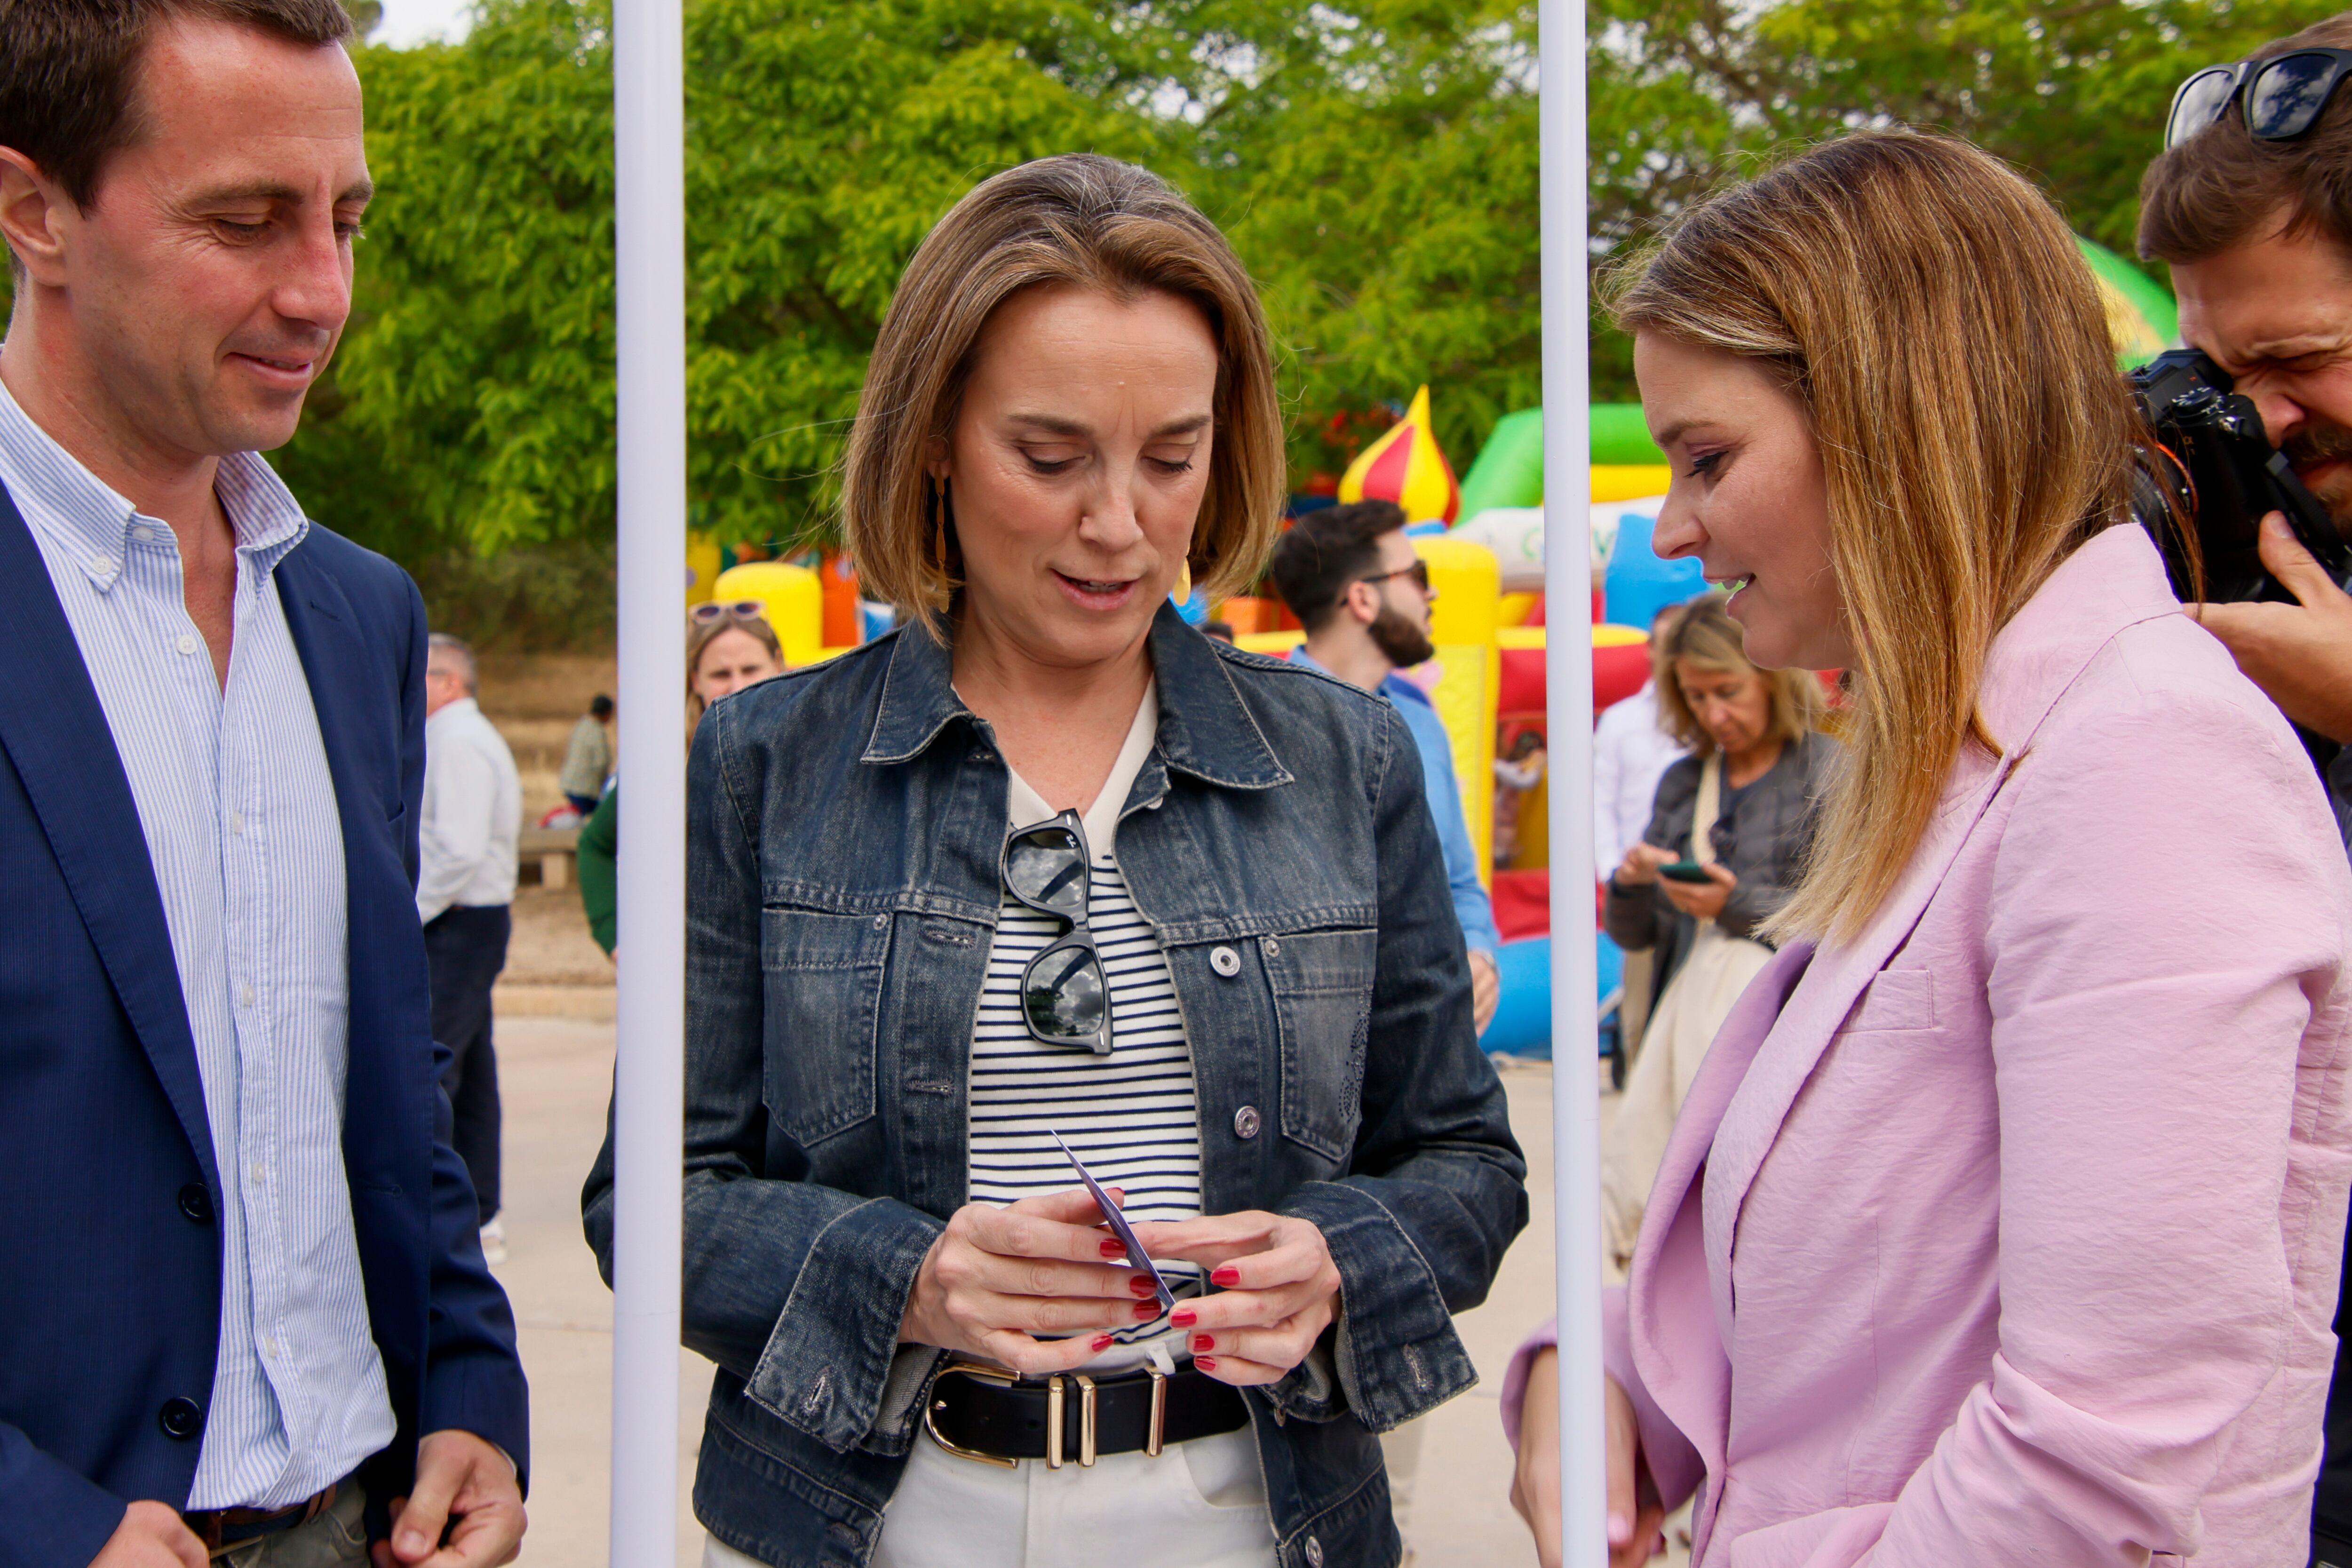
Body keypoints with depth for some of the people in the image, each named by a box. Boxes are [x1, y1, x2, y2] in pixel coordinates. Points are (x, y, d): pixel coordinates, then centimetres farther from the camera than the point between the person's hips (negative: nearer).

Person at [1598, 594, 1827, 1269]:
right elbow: (1632, 935, 20)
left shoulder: (1828, 775, 2)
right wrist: (1629, 885, -2)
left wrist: (1736, 904, -14)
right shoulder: (1683, 782, 17)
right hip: (1686, 1006, 5)